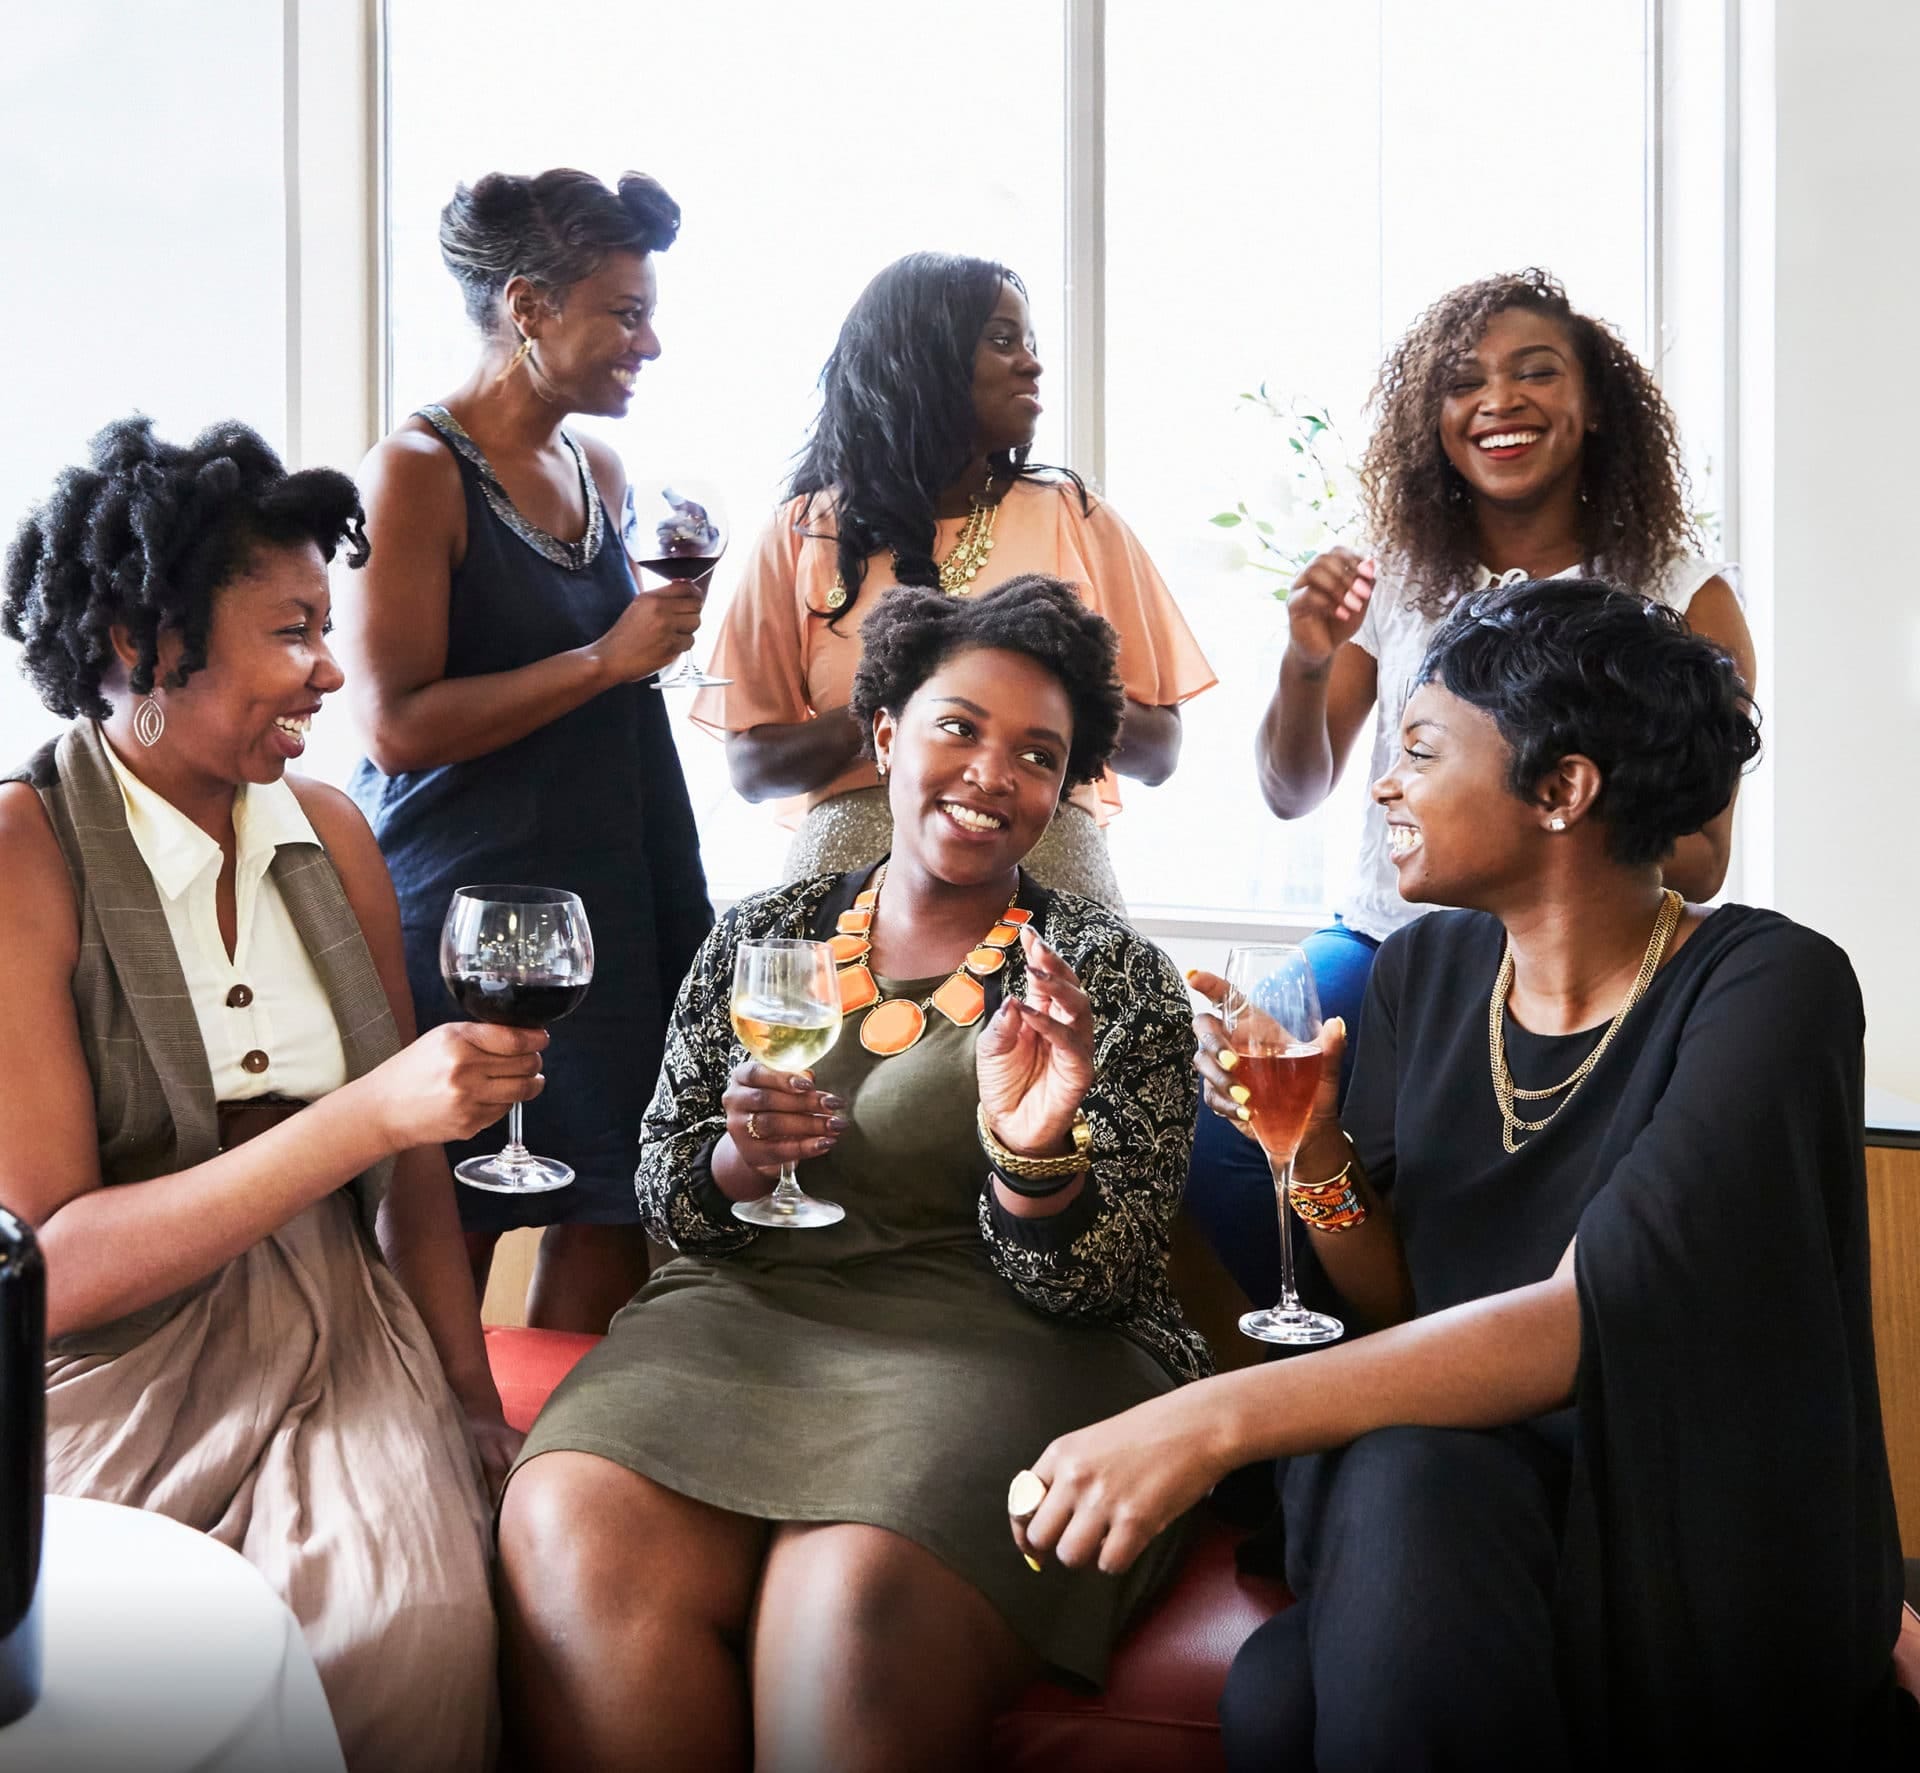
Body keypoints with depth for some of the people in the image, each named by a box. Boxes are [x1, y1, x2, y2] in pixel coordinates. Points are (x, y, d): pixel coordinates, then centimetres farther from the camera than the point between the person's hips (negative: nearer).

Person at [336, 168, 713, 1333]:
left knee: (605, 1252, 7)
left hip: (604, 911, 7)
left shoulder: (601, 474, 13)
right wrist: (604, 659, -17)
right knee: (443, 1253, 2)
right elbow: (398, 725, -18)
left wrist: (671, 622, 10)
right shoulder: (419, 473, -9)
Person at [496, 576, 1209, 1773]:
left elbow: (1094, 1287, -3)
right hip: (748, 1319, 3)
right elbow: (665, 1197, 13)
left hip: (997, 1348, -2)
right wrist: (737, 1161, -10)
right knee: (570, 1535, -28)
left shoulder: (1115, 979, 4)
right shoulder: (760, 937, 12)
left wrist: (1032, 1153, -24)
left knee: (858, 1604, -33)